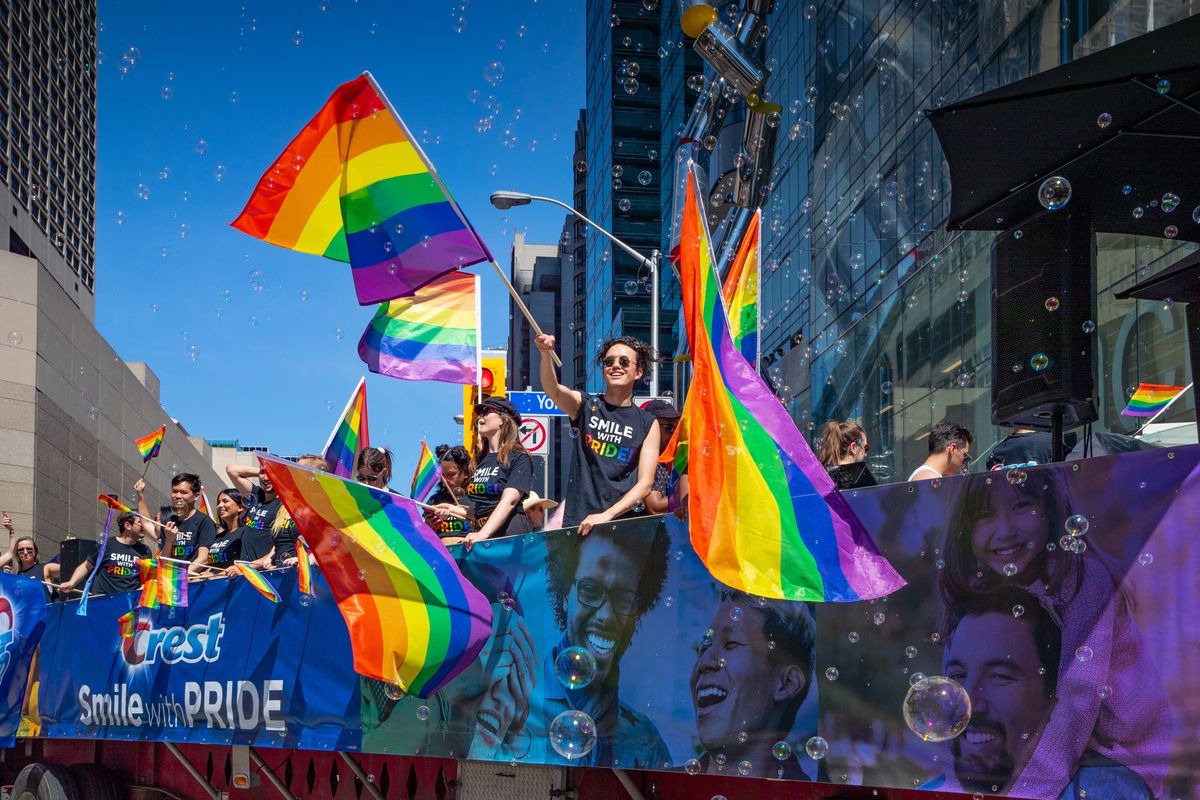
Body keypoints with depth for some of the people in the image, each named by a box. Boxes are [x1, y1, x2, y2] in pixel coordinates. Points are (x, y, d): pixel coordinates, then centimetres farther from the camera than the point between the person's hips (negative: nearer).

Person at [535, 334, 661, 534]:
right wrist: (545, 353, -34)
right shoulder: (584, 405, 7)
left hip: (623, 521, 0)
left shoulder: (648, 424, 6)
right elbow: (553, 390, -15)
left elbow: (645, 484, 0)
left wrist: (607, 515, -13)